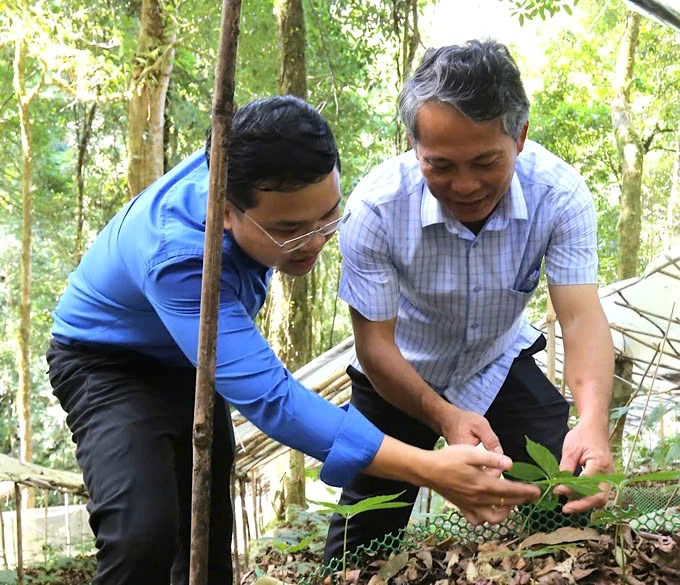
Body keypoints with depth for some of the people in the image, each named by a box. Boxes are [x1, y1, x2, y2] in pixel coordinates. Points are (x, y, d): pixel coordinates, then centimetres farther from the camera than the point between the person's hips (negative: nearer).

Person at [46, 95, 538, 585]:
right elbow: (267, 395, -49)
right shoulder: (179, 258, -44)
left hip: (192, 366, 7)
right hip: (111, 364, -7)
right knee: (143, 533, -29)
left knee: (208, 543, 12)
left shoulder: (242, 170, -22)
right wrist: (427, 470, -54)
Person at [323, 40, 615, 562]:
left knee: (577, 496, -8)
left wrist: (593, 418, -50)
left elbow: (581, 317, -31)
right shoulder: (375, 208, -31)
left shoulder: (559, 192, -26)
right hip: (401, 377, -1)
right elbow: (375, 345, -26)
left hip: (500, 363, 2)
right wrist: (444, 417, -43)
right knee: (368, 530, 6)